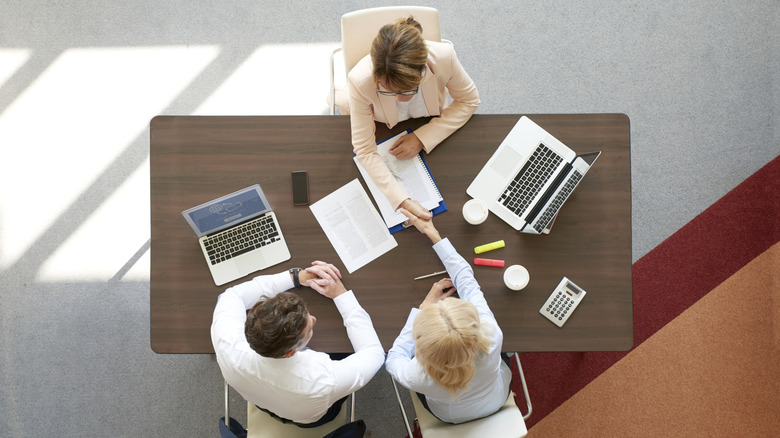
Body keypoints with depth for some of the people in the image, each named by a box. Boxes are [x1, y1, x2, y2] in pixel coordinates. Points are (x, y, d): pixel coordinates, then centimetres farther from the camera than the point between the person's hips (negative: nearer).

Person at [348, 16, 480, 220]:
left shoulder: (443, 57, -35)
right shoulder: (361, 80, -39)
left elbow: (469, 100, -16)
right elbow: (365, 150, -31)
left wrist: (422, 138, -27)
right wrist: (402, 201, -42)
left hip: (428, 130, 2)